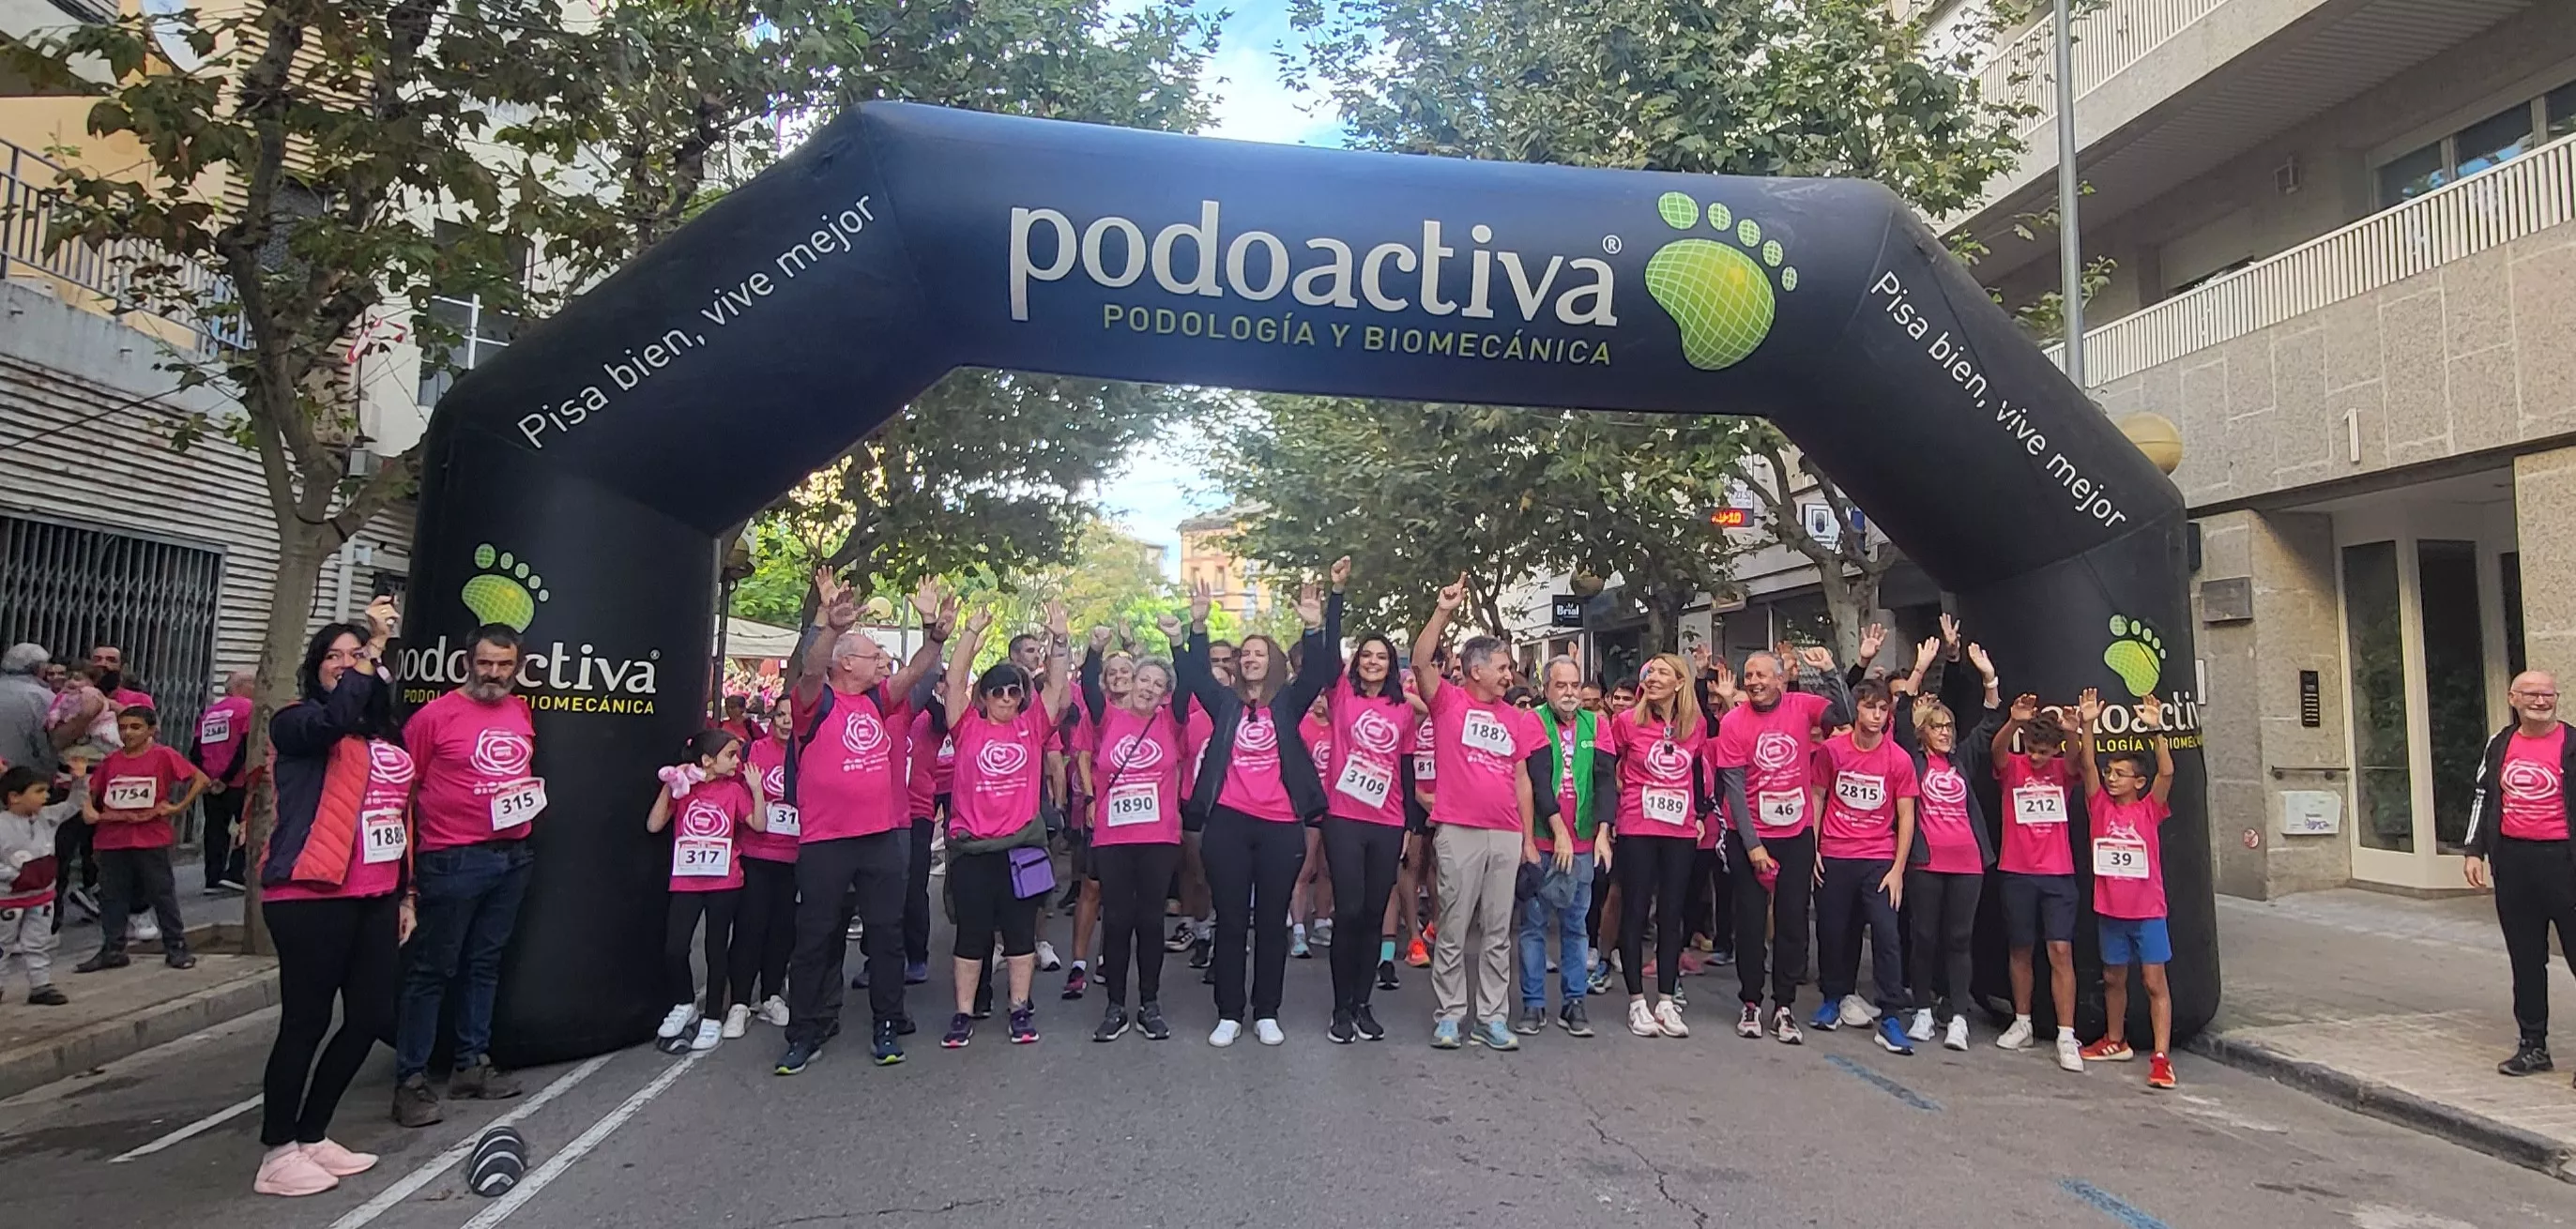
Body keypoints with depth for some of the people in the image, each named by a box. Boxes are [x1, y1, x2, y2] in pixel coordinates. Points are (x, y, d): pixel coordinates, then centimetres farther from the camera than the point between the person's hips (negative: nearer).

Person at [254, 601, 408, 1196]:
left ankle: (312, 1137, 24)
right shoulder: (297, 722, -3)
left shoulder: (387, 735, 17)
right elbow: (334, 719, -29)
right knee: (306, 1022, -3)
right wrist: (375, 644, -23)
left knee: (371, 1019, 8)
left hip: (374, 899, 7)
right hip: (310, 897, -7)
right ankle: (277, 1154, 10)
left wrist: (406, 894, 19)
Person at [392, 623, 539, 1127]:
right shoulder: (435, 715, -9)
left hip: (513, 854, 6)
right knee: (432, 969, -1)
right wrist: (409, 853, -8)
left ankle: (473, 1064, 26)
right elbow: (403, 786, -6)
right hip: (452, 859, -6)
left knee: (485, 963, 15)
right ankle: (411, 1079, 7)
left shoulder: (522, 712, 10)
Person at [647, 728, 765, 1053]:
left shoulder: (734, 789, 2)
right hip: (686, 882, 0)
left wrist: (756, 788, -15)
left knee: (716, 950, 5)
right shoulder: (682, 788, 2)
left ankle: (711, 1017, 17)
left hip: (724, 883, 0)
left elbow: (759, 825, -5)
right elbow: (653, 825, -4)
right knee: (673, 949, -5)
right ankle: (684, 1005, 20)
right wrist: (668, 786, -10)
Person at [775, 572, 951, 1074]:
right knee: (815, 938, 4)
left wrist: (934, 630, -18)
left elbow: (915, 671, 0)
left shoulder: (879, 700, 9)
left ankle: (887, 1027, 18)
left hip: (884, 836, 5)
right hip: (825, 841, -4)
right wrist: (832, 625, -42)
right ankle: (805, 1032, 16)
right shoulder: (817, 702, -5)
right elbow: (812, 670, -24)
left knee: (887, 933, 8)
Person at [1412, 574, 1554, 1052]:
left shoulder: (1515, 718, 13)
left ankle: (1491, 1017, 16)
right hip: (1458, 832, -4)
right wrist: (1443, 611, -23)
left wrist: (1530, 837, 12)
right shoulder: (1448, 701, 2)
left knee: (1498, 932, 9)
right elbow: (1420, 660, -15)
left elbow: (1522, 779, 15)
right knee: (1453, 930, 2)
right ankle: (1448, 1014, 11)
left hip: (1507, 836, 5)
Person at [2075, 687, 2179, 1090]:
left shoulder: (2150, 810, -5)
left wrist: (2156, 729, -27)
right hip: (2109, 909, 4)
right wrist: (2087, 725, -17)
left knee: (2155, 981, -3)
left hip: (2147, 910, -4)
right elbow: (2087, 766, -8)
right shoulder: (2100, 806, 2)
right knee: (2113, 978, 16)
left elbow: (2166, 772, -18)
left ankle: (2161, 1057, -2)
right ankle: (2116, 1042, 33)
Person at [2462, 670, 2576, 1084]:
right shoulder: (2500, 745, 10)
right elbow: (2482, 797, 17)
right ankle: (2533, 1045, 19)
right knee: (2525, 959, 10)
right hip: (2512, 860, 4)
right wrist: (2474, 851, 11)